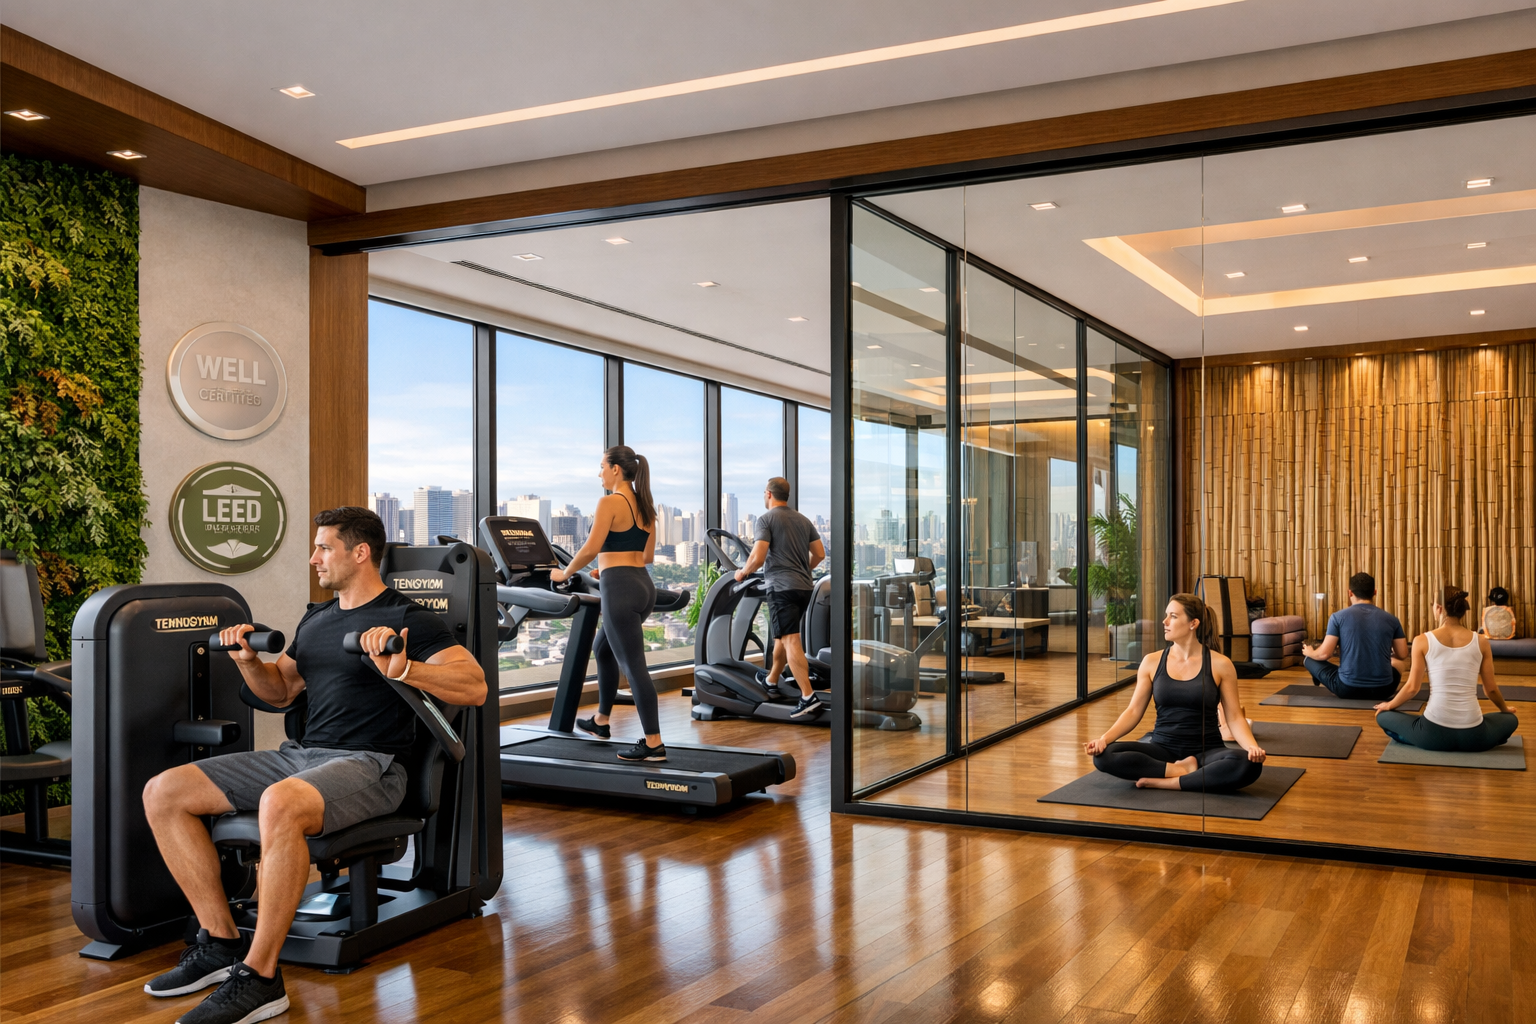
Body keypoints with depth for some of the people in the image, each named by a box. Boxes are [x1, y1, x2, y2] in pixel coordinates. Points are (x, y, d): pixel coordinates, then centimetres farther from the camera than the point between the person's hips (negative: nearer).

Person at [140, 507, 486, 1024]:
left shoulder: (408, 619, -6)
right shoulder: (316, 620, 19)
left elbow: (474, 687, -17)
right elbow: (280, 690, 30)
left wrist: (403, 669, -31)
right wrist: (248, 660, 10)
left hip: (368, 765, -8)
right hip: (300, 753, 9)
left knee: (280, 804, -40)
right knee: (163, 792, -3)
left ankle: (259, 977, -27)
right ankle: (221, 942, 2)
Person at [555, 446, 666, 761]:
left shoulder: (610, 502, -11)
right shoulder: (644, 506, 14)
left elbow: (591, 548, -17)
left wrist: (565, 573, -2)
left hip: (620, 588, -9)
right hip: (644, 584, 9)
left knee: (633, 665, -6)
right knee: (605, 651, 26)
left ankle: (653, 744, -5)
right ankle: (601, 721, 38)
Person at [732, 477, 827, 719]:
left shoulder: (766, 519, -6)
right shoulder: (803, 520, 15)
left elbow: (758, 557, -14)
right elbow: (820, 554, 15)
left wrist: (743, 572, 4)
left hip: (782, 587, -8)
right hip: (804, 586, 8)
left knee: (790, 641, -12)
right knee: (782, 635, 23)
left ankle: (809, 697, -21)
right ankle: (771, 680, 37)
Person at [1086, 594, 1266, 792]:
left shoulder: (1220, 664, -2)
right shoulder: (1152, 662, 3)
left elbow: (1234, 717, -2)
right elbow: (1134, 711, 1)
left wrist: (1252, 746, -22)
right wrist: (1105, 738, -17)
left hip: (1206, 751, -1)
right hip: (1162, 748, 2)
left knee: (1248, 765, -35)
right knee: (1104, 755, -26)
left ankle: (1168, 782, -22)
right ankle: (1183, 770, -17)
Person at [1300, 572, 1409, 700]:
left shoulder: (1338, 617, -6)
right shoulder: (1391, 619, 1)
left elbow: (1324, 654, -6)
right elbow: (1403, 655, 9)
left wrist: (1309, 652, 18)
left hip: (1348, 689, -2)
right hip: (1383, 690, 2)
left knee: (1309, 658, 25)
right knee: (1400, 662, 36)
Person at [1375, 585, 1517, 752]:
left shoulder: (1423, 640, -2)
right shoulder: (1481, 641, 4)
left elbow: (1412, 687, -1)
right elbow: (1491, 689, 11)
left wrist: (1389, 705, 19)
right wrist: (1505, 709, 33)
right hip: (1473, 734, 2)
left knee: (1383, 715, 25)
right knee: (1510, 720, 35)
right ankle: (1466, 745, 9)